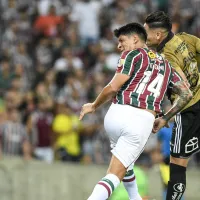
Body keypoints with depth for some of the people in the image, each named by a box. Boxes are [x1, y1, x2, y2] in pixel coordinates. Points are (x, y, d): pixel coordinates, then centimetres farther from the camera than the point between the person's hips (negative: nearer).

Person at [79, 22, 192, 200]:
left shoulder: (133, 55, 5)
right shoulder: (165, 64, 23)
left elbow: (113, 87, -6)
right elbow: (186, 94, 24)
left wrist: (93, 106, 8)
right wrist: (165, 118, 32)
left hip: (118, 114, -2)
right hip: (143, 121, 2)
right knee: (115, 175, 1)